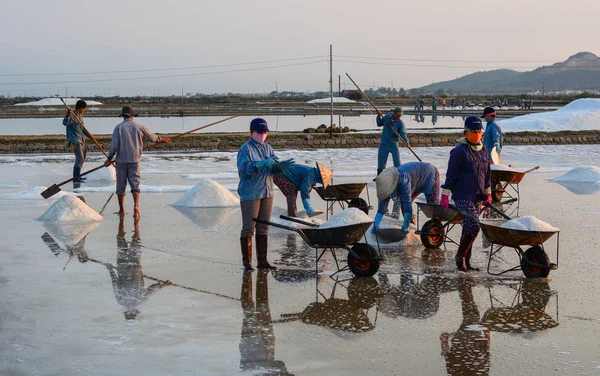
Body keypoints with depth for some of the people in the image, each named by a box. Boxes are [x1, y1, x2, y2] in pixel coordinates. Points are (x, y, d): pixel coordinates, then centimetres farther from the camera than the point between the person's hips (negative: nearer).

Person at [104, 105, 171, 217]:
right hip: (134, 160, 1)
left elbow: (114, 145, -9)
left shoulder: (119, 127, -3)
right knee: (135, 183, 0)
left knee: (121, 185, 8)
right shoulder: (139, 127, 2)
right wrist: (162, 139, 33)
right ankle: (136, 205, -21)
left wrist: (109, 159, -1)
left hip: (121, 160, -1)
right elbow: (152, 137, 15)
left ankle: (121, 210, 14)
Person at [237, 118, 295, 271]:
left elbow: (273, 168, 8)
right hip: (250, 194, -7)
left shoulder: (268, 148, 12)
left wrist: (281, 166, -15)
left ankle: (262, 260, 17)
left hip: (267, 193, 7)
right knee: (248, 228, -3)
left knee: (263, 228, 10)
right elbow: (243, 170, -21)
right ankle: (247, 262, 2)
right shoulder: (245, 149, -9)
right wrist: (261, 164, -33)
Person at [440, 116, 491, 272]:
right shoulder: (459, 151, -9)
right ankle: (460, 255, 1)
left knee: (469, 229, 9)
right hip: (463, 196, -7)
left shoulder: (483, 151, 13)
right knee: (473, 226, -16)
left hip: (477, 197, 7)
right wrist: (445, 196, -10)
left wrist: (488, 194, 22)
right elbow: (451, 175, -9)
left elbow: (486, 174, 22)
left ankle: (465, 261, 16)